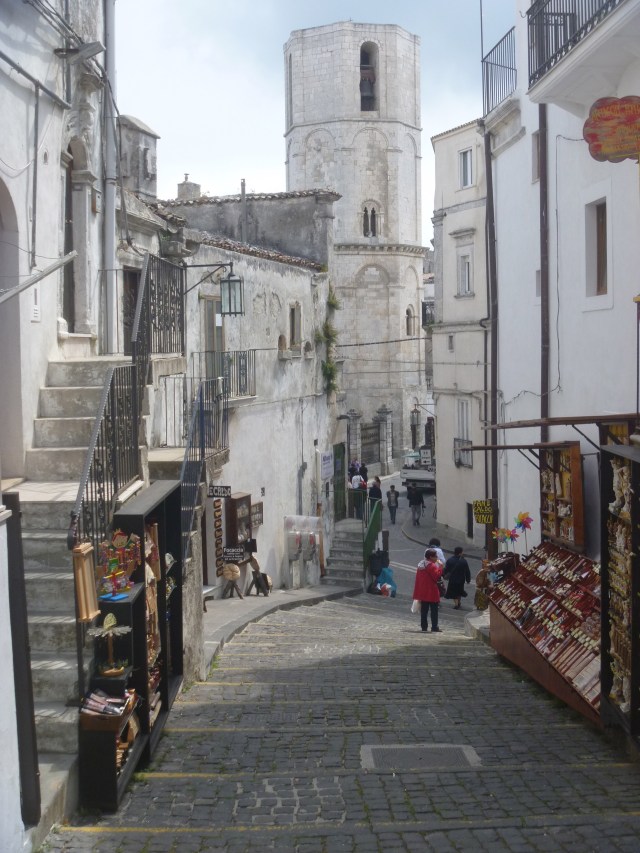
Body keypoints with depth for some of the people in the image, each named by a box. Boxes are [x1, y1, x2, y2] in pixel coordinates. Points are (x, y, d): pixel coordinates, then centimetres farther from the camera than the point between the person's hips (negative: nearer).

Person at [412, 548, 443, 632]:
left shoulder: (421, 564, 12)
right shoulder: (432, 566, -16)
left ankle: (424, 627, 12)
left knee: (424, 610, 11)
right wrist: (440, 567, -13)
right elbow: (437, 576, -20)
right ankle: (434, 628, -5)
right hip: (431, 592, -8)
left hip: (422, 592, 8)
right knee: (434, 610, -3)